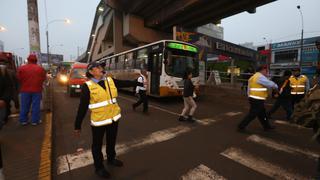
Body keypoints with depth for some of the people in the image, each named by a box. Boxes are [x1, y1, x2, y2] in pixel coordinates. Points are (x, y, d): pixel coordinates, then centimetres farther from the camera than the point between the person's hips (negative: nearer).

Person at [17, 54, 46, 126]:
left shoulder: (21, 68, -2)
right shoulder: (40, 68, -4)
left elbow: (19, 79, 4)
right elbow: (43, 79, 3)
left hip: (25, 90, 1)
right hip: (37, 90, -1)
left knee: (24, 106, 11)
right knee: (36, 106, 4)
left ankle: (23, 120, 20)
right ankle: (35, 121, 10)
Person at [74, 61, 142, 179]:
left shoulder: (110, 80, -1)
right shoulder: (87, 86, -14)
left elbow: (126, 83, 7)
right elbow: (82, 107, -12)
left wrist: (140, 83, 10)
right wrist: (77, 125, -8)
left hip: (113, 118, 5)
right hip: (98, 121, -4)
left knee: (111, 141, 24)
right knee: (97, 145, 14)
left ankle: (111, 159, 49)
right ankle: (99, 167, 37)